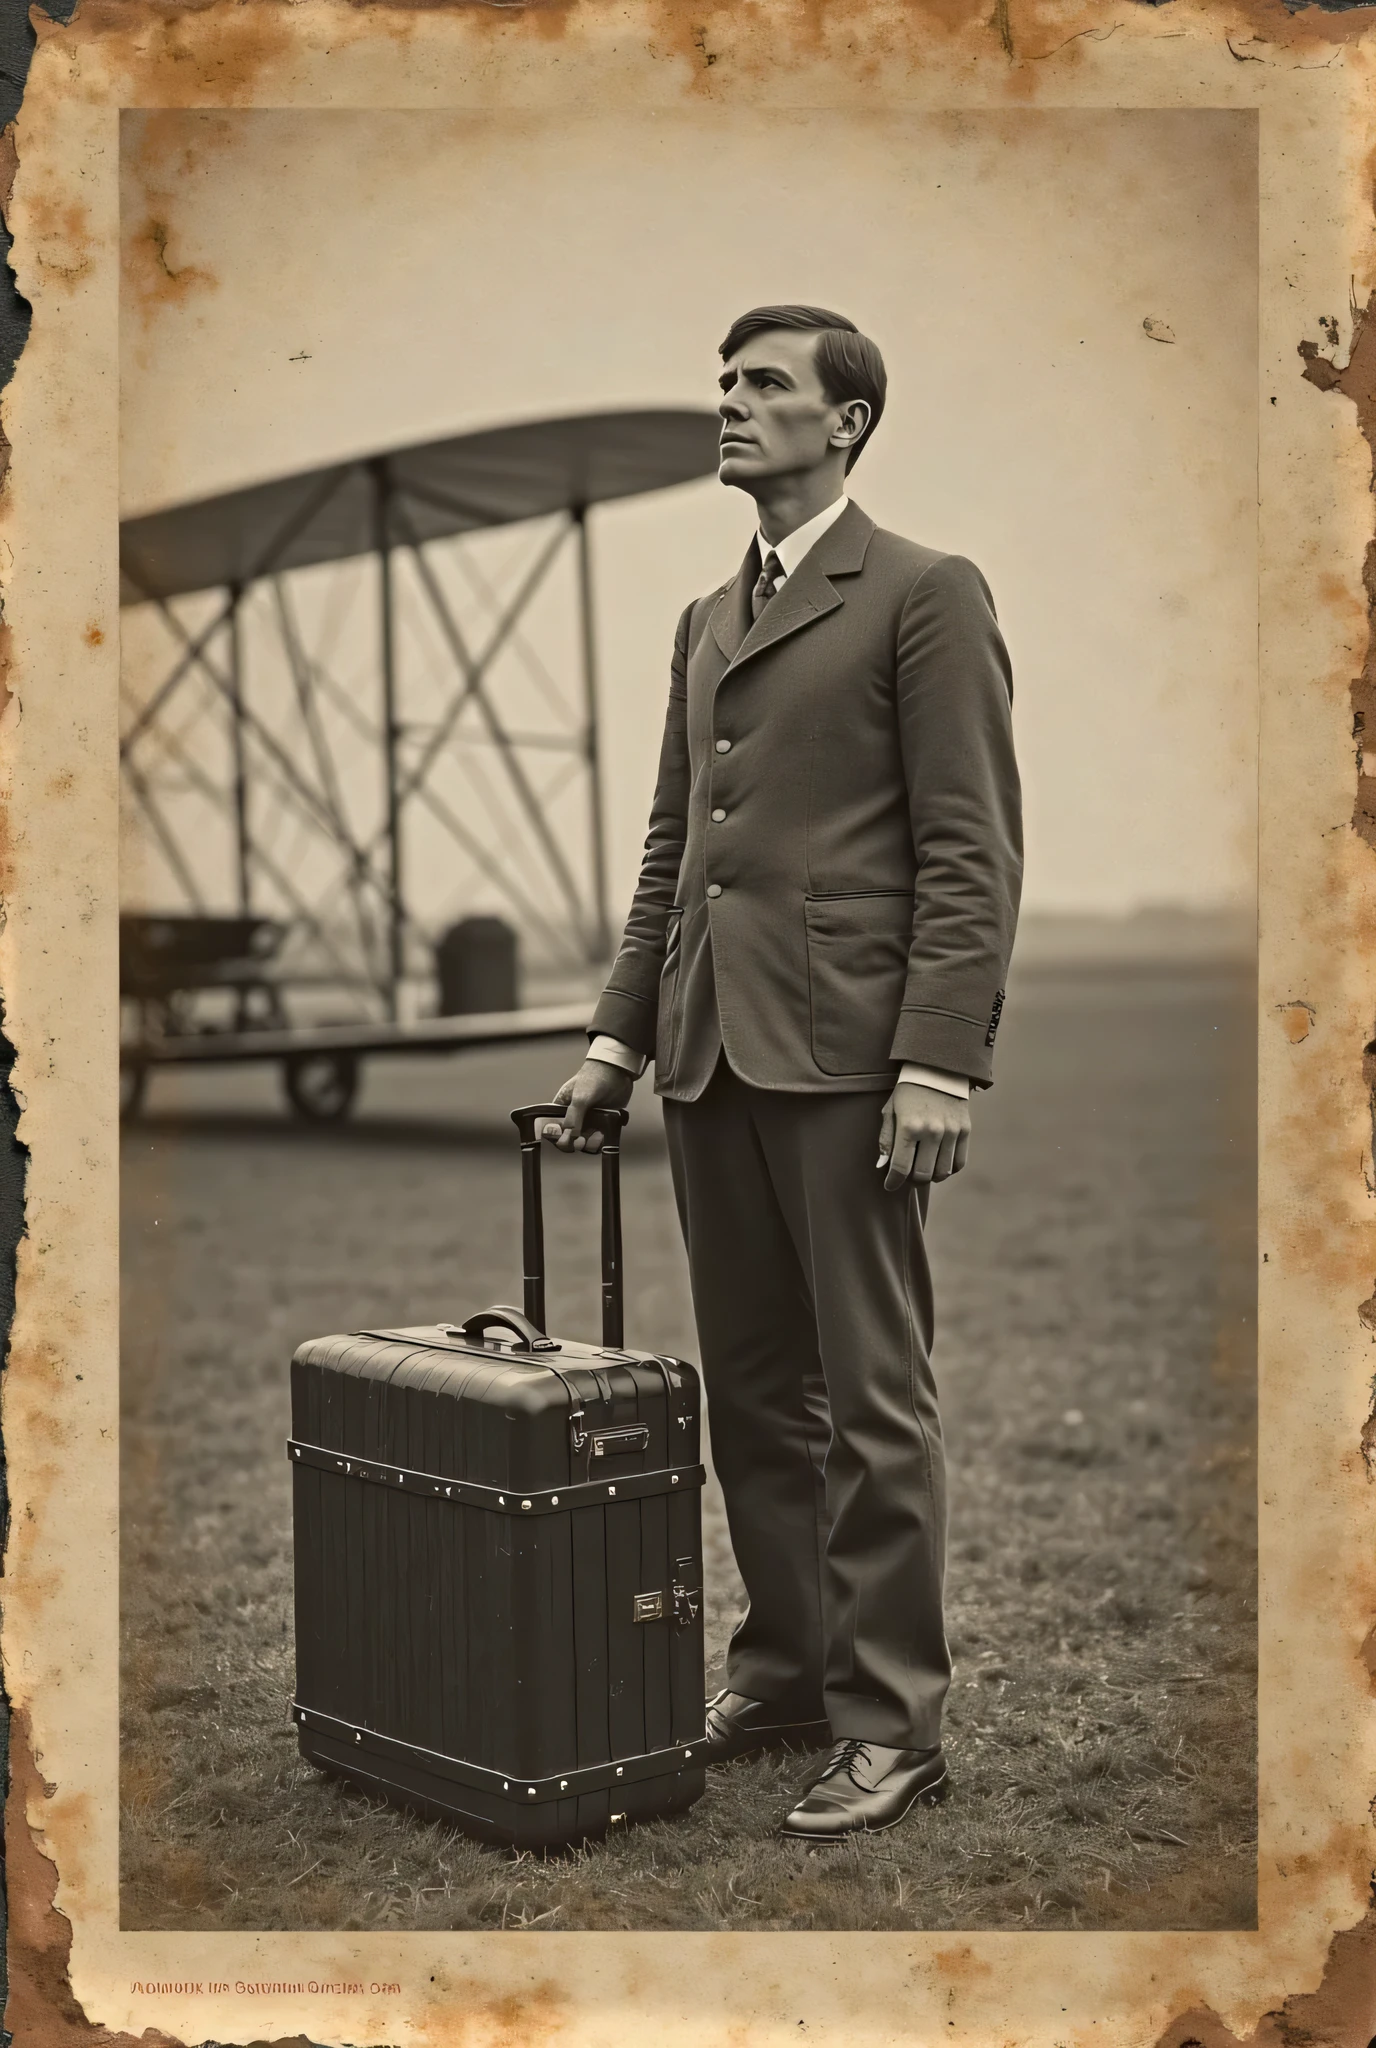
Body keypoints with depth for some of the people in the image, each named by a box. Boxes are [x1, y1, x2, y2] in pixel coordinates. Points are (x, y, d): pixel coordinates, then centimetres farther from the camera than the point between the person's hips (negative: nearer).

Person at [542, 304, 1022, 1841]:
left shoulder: (925, 596, -2)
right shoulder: (707, 621, 21)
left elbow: (972, 852, -9)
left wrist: (939, 1064, -16)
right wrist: (618, 1037, 15)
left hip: (845, 1045, -7)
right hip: (710, 1051, 7)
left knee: (871, 1396, -2)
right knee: (751, 1389, 12)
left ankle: (890, 1722, 6)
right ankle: (782, 1673, 24)